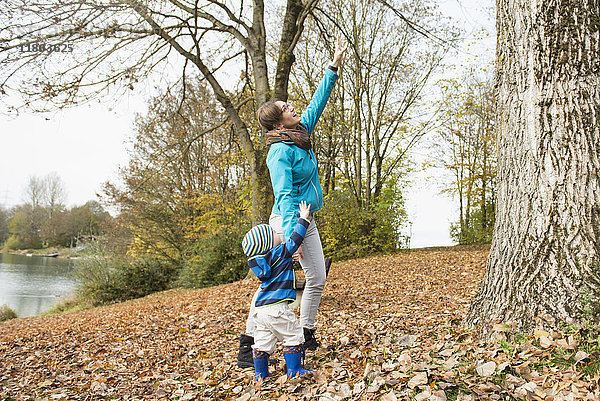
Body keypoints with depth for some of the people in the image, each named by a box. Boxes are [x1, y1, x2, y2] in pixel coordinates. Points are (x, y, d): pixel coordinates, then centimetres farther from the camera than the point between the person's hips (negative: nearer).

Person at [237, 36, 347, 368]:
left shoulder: (301, 133, 7)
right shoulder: (280, 152, -18)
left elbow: (317, 102, 16)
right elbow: (284, 196, -26)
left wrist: (334, 66, 15)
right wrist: (292, 236, -34)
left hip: (305, 221, 9)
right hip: (287, 222, -9)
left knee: (317, 279, 9)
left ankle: (304, 335, 24)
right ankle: (248, 344, 5)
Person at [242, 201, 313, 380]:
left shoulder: (259, 260, 11)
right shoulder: (280, 253, -11)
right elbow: (295, 239, -7)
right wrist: (303, 218, 1)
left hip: (260, 307, 8)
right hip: (276, 307, -8)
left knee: (263, 340, 14)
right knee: (293, 336, 4)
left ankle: (260, 373, 22)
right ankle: (294, 369, 8)